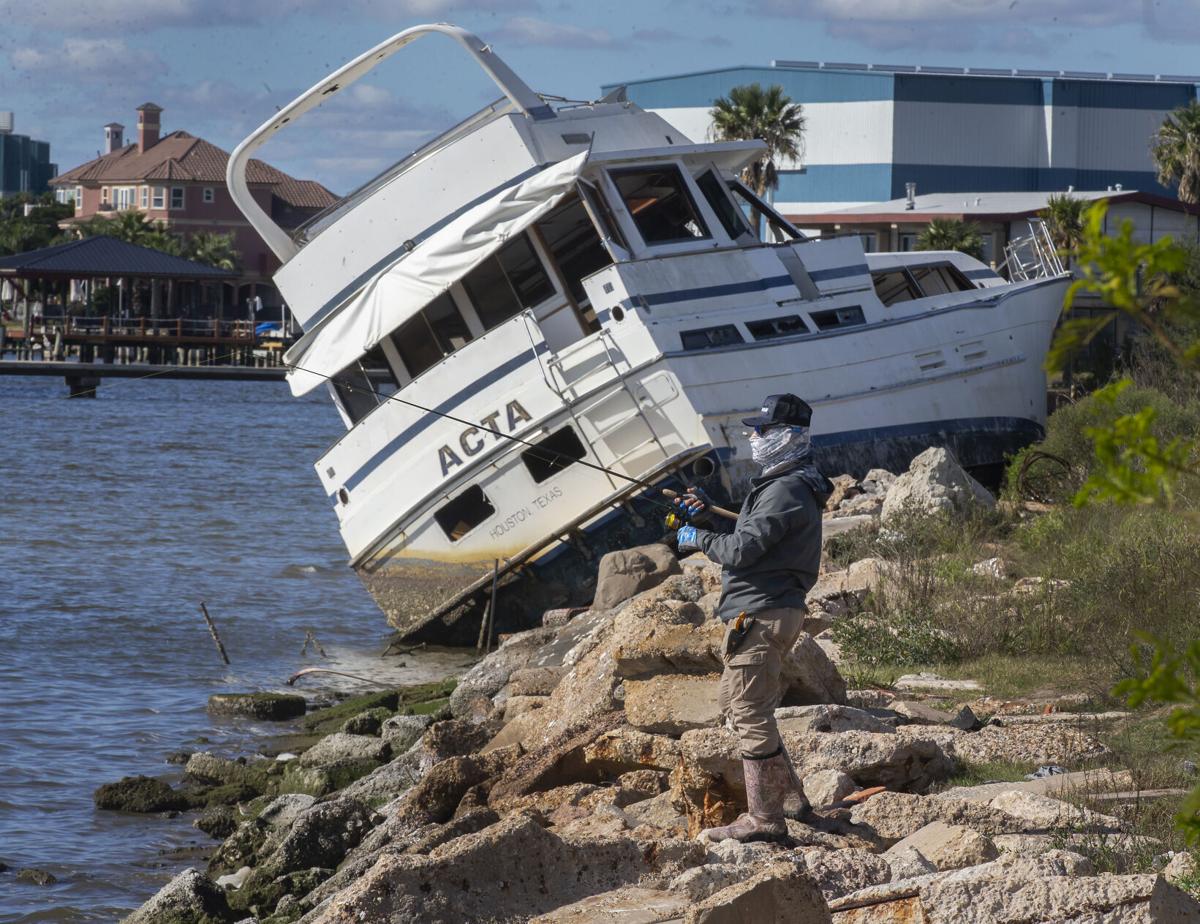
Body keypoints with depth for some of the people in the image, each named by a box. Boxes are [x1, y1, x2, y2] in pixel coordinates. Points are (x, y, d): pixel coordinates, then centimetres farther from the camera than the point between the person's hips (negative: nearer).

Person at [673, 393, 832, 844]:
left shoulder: (787, 490, -16)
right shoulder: (783, 485, 20)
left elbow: (743, 550, -21)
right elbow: (748, 547, 21)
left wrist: (698, 538, -4)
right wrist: (707, 520, 10)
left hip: (762, 615, -11)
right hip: (763, 614, 11)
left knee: (750, 712, -9)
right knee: (736, 701, 20)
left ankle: (764, 819, -7)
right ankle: (788, 796, 24)